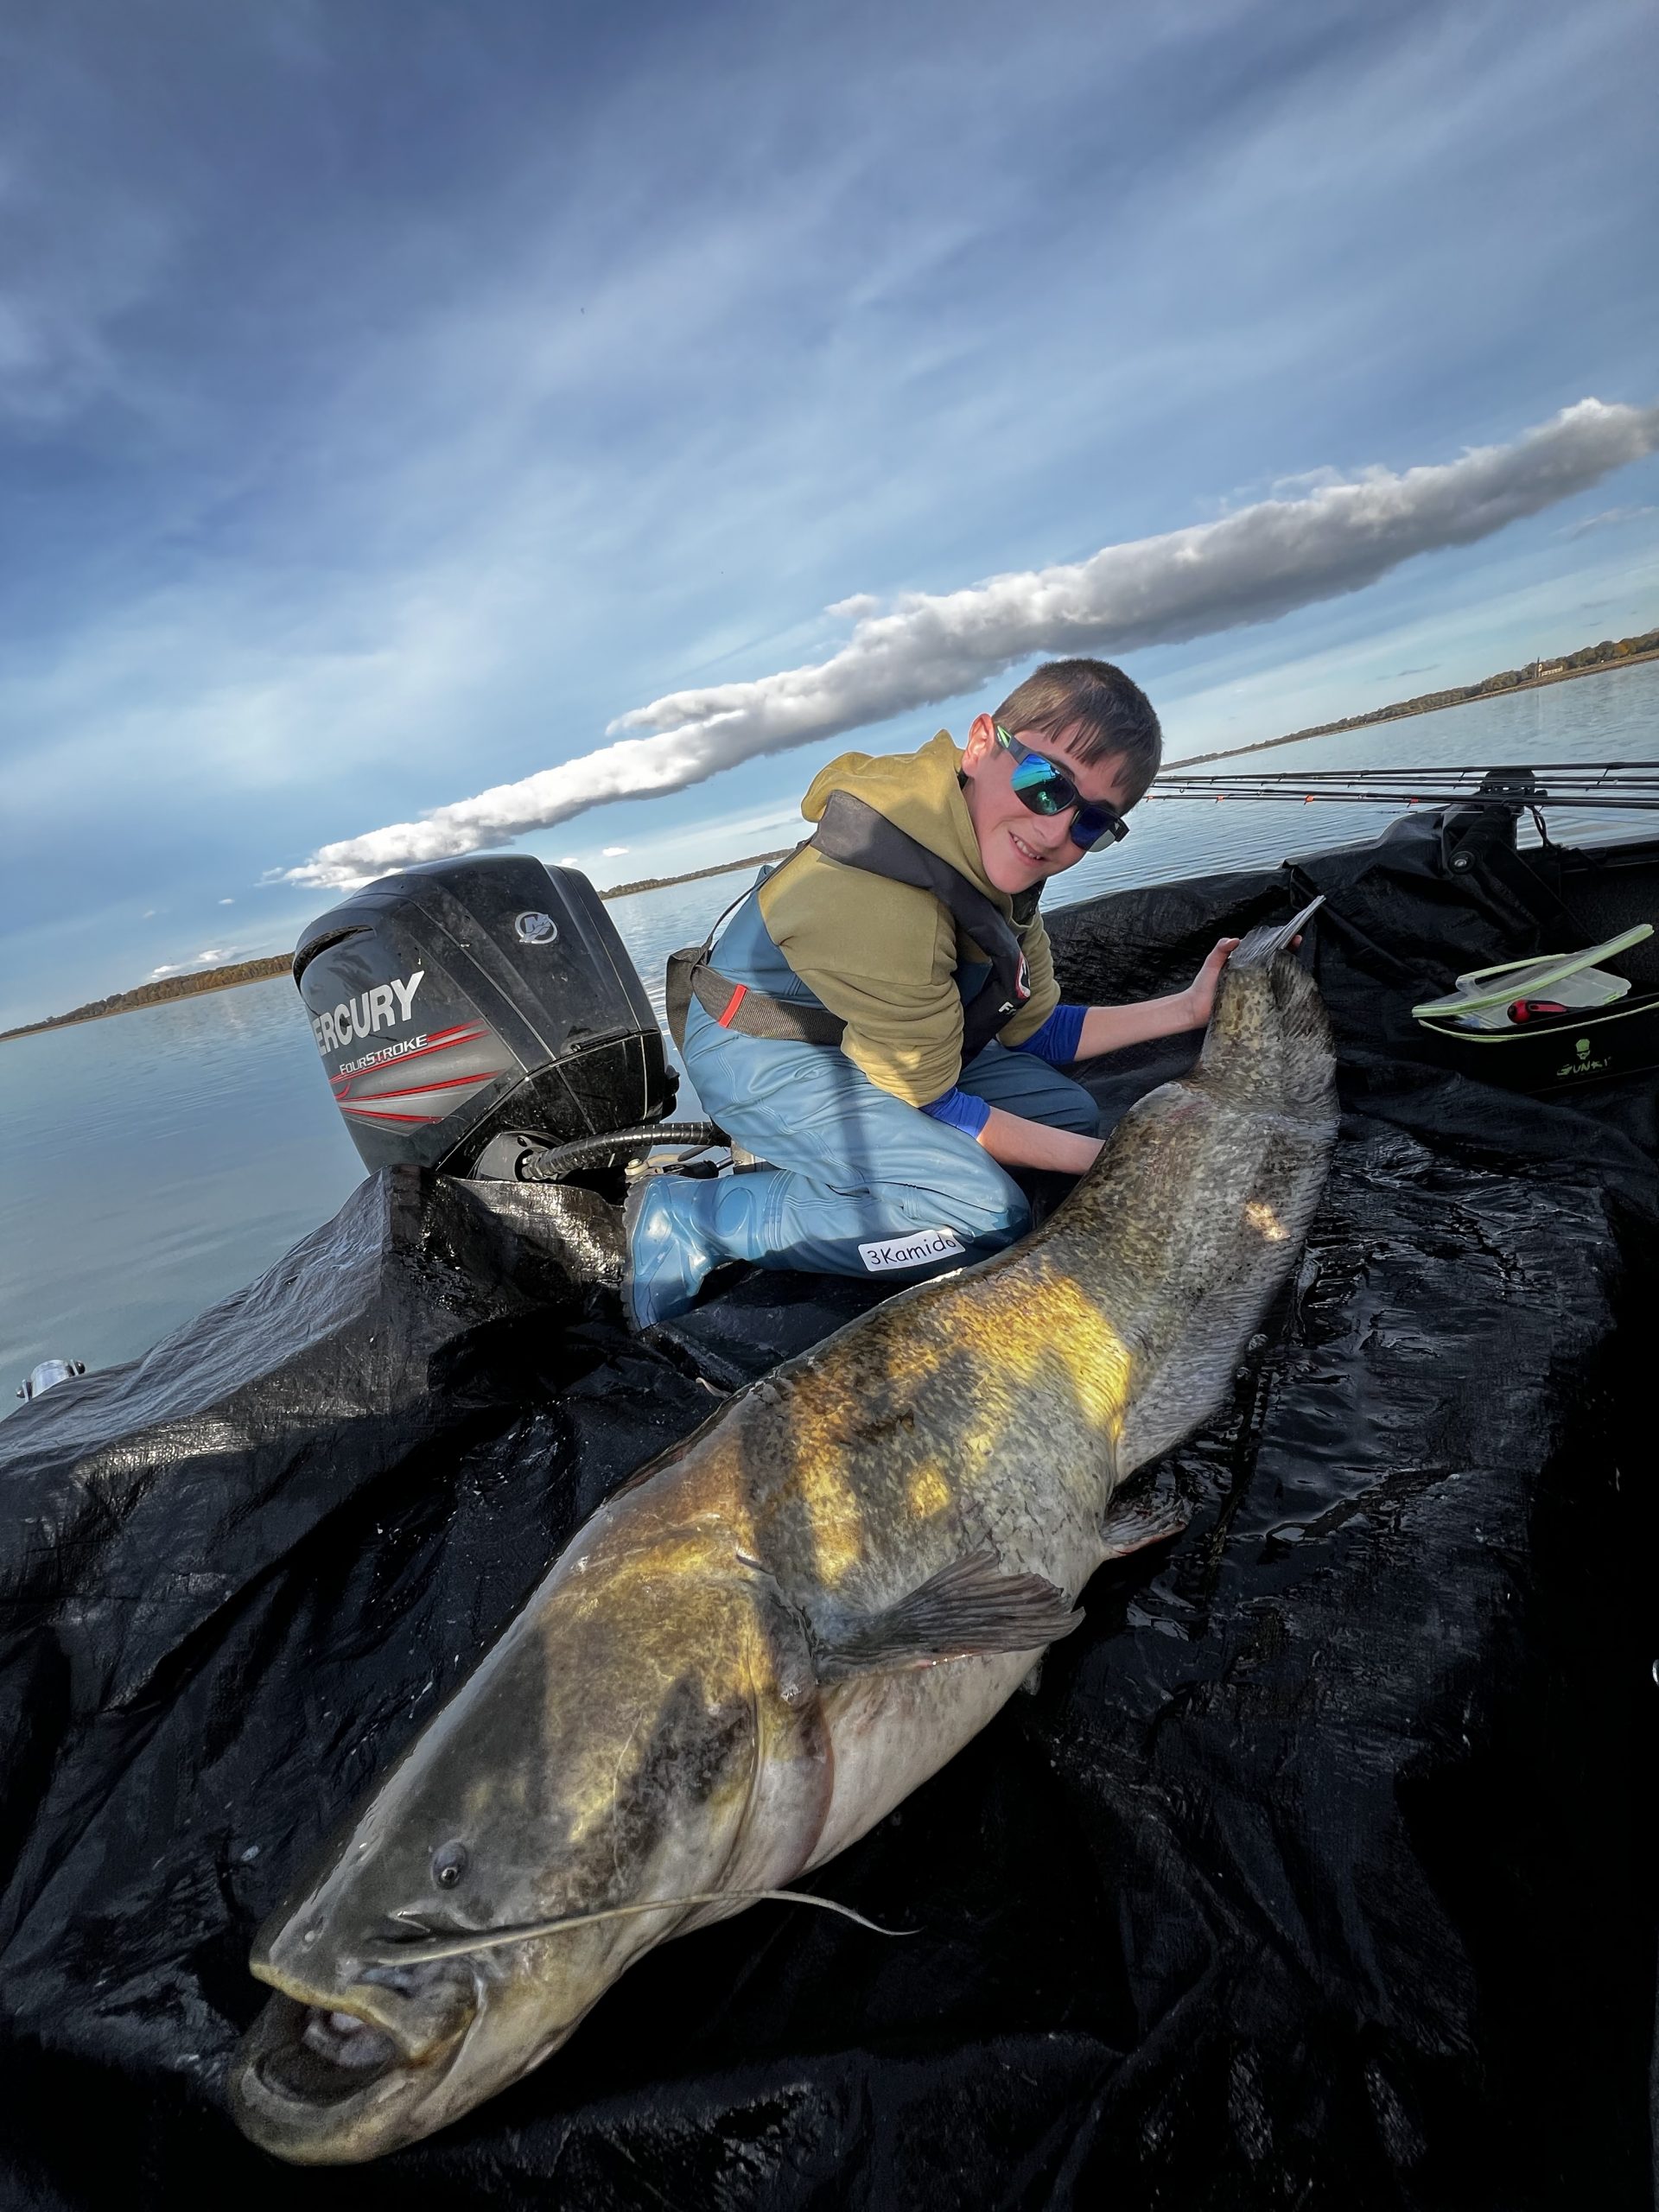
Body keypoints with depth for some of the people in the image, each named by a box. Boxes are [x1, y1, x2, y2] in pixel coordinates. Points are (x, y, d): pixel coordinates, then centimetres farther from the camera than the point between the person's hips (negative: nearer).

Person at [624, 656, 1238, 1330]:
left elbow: (1033, 1031, 3)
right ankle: (694, 1216, -14)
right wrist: (1098, 1159, -17)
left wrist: (1187, 1009, -4)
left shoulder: (1002, 855, -6)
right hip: (760, 1056, -9)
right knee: (990, 1214, -24)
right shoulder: (878, 901, -34)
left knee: (1067, 1111, 7)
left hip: (841, 1044, 9)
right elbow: (929, 1105, -22)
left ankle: (816, 1157, 6)